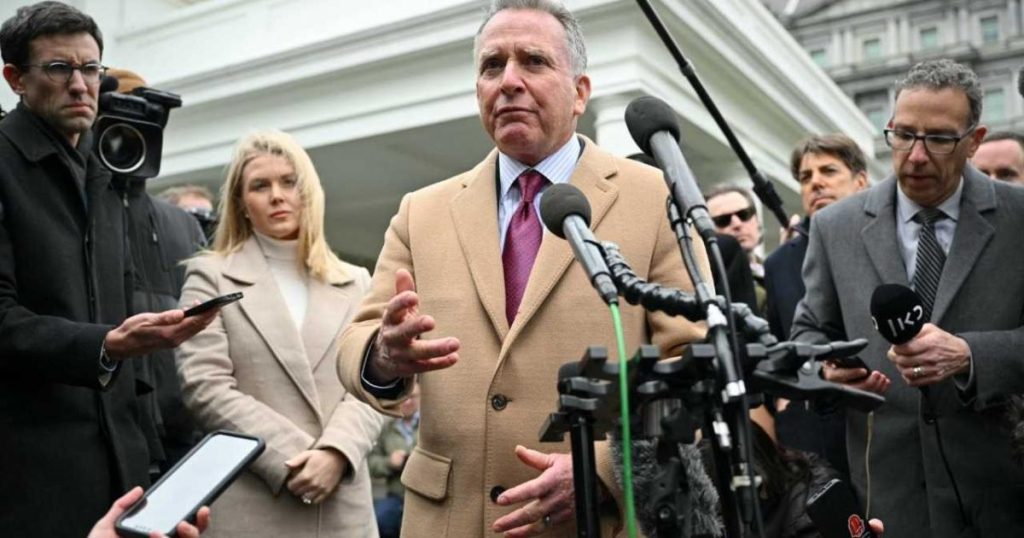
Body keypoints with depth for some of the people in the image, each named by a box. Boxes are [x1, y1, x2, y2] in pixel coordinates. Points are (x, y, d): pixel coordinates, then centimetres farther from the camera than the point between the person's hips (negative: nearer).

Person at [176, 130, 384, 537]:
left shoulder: (356, 283, 14)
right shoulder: (210, 276, 6)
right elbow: (205, 387, -5)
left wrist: (336, 452, -13)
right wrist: (292, 459, -13)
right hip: (248, 505, -2)